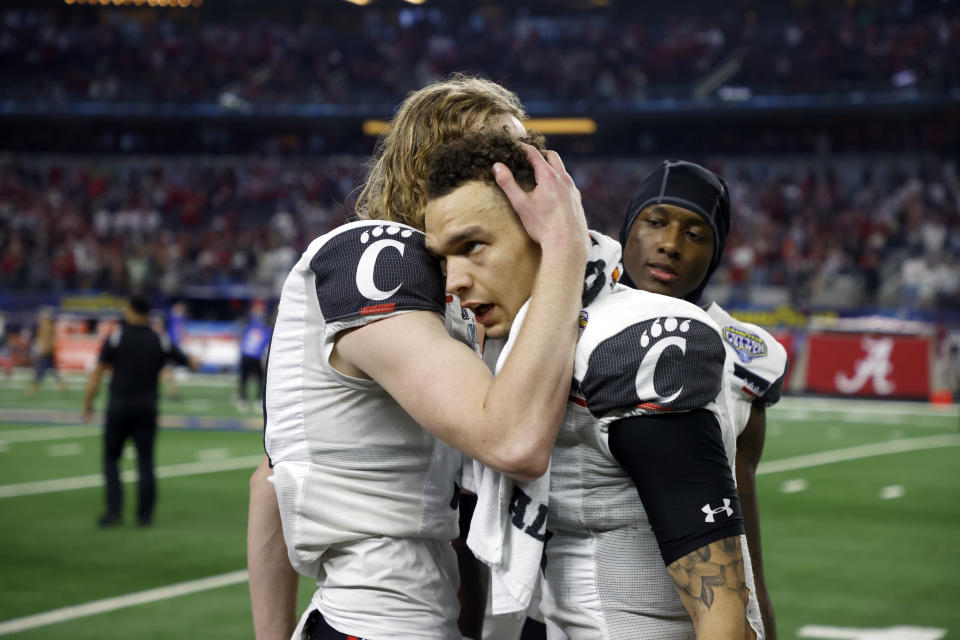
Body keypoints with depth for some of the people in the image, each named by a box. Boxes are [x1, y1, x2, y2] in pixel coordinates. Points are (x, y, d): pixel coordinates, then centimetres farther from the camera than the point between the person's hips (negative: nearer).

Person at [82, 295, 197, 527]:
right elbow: (190, 363, 12)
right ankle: (145, 515, 7)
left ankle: (114, 511, -2)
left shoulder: (116, 337, -3)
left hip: (119, 406, -2)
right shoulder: (160, 342, 4)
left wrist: (87, 403, 2)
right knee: (145, 462, 6)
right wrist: (193, 361, 36)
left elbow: (98, 371, -6)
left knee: (110, 459, 7)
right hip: (147, 408, 2)